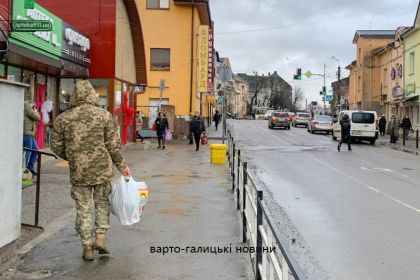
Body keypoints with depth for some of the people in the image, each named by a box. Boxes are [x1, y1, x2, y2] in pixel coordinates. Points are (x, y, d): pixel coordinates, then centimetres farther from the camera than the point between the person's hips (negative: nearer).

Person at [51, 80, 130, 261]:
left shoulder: (63, 118, 1)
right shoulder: (104, 115, -4)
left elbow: (56, 145, 4)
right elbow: (113, 145, -5)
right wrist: (121, 165, 6)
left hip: (78, 172, 1)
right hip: (102, 169, -1)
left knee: (83, 208, 10)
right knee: (102, 203, 18)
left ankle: (87, 246, 12)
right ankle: (101, 236, 10)